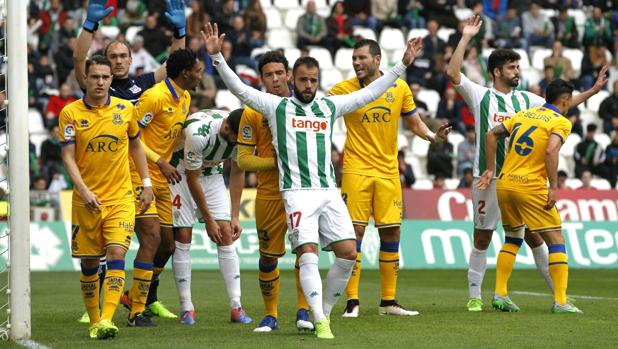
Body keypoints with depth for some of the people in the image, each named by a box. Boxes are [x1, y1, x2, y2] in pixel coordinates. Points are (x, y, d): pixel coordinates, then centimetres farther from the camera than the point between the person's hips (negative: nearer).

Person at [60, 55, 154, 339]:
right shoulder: (70, 113, -3)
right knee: (89, 262, 6)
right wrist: (84, 190, -20)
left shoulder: (125, 109, 3)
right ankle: (94, 321, 21)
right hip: (86, 200, 0)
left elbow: (136, 145, 16)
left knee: (116, 254, -15)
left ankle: (107, 320, -21)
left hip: (121, 198, 0)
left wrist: (146, 183, 11)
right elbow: (68, 156, -7)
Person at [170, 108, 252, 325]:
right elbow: (192, 179, -24)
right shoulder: (198, 133, -36)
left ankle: (236, 307, -7)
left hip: (212, 174, 4)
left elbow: (237, 173, -4)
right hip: (181, 174, -4)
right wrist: (208, 219, -17)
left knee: (226, 234, -6)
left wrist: (235, 216, -6)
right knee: (183, 238, -10)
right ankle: (186, 308, -3)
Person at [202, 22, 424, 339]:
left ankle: (324, 311, 12)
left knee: (348, 253, -5)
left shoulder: (329, 106, 16)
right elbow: (239, 88, 0)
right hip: (297, 192, -4)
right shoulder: (277, 106, 6)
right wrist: (216, 56, -11)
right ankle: (320, 322, -17)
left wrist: (403, 64, 21)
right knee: (308, 254, -16)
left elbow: (369, 93, 22)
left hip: (329, 191, 4)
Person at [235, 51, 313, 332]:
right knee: (268, 256, 6)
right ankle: (270, 315, 20)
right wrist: (278, 162, -17)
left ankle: (303, 310, 0)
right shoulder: (252, 112, -3)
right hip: (269, 193, 0)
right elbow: (243, 159, -5)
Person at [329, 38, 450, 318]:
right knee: (354, 232, -7)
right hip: (356, 170, -3)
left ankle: (388, 301, 14)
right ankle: (352, 301, -1)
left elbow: (413, 122, 14)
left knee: (391, 233, 4)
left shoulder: (399, 88, 4)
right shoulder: (344, 90, -4)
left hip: (388, 171, 3)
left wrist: (433, 136, -3)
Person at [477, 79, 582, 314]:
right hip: (531, 188, -6)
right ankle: (560, 301, -4)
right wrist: (554, 187, -17)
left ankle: (500, 294, 14)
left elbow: (492, 135, 14)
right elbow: (551, 151, -19)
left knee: (512, 239, 21)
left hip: (504, 184, 6)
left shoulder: (524, 114, 16)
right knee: (556, 241, 2)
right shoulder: (561, 122, -3)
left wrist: (491, 169, 18)